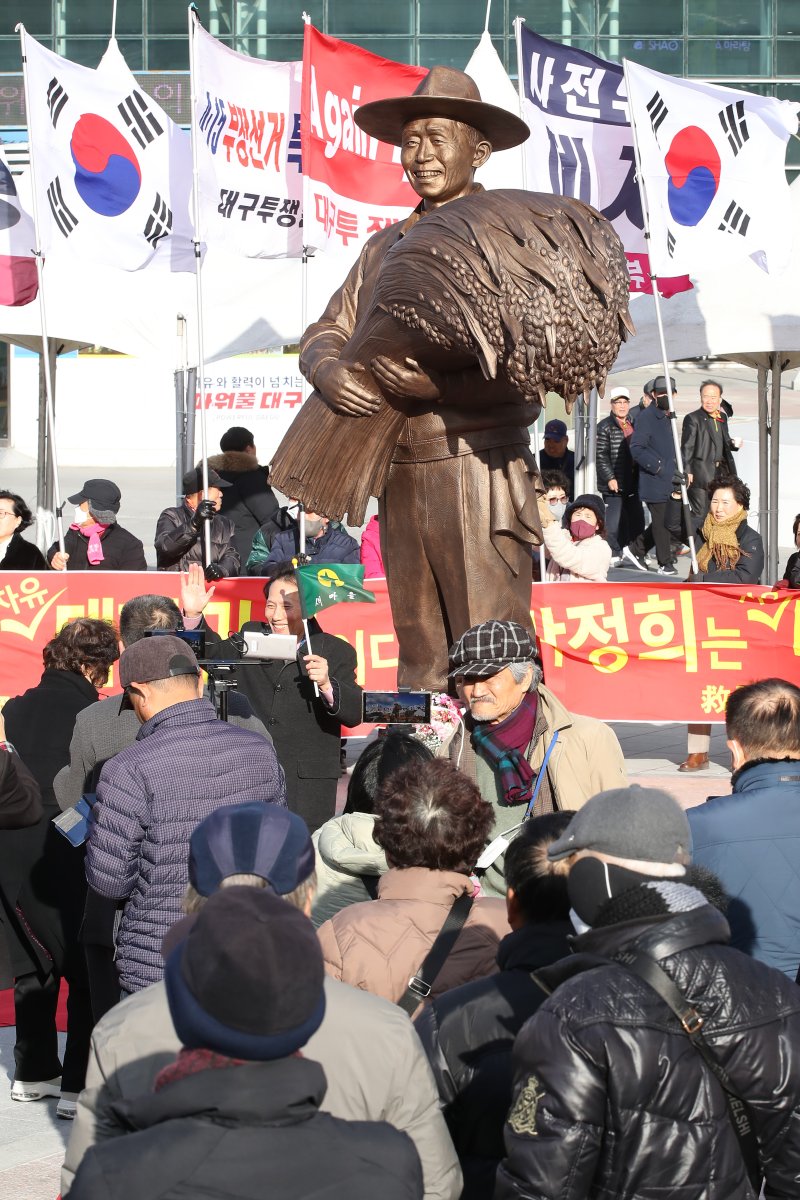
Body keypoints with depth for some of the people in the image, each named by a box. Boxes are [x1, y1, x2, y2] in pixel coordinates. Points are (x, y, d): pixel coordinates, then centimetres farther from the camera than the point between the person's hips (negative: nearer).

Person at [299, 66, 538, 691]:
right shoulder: (386, 246, 19)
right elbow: (327, 332, 16)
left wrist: (440, 384, -25)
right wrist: (330, 371, -8)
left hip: (480, 471, -6)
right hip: (401, 479, 6)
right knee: (419, 659, 11)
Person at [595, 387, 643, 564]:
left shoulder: (633, 424, 16)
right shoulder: (605, 427, -5)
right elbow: (601, 456, -10)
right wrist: (610, 478, -17)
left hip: (633, 482, 7)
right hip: (614, 483, -6)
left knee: (637, 520, 9)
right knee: (614, 520, -7)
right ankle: (614, 555, 1)